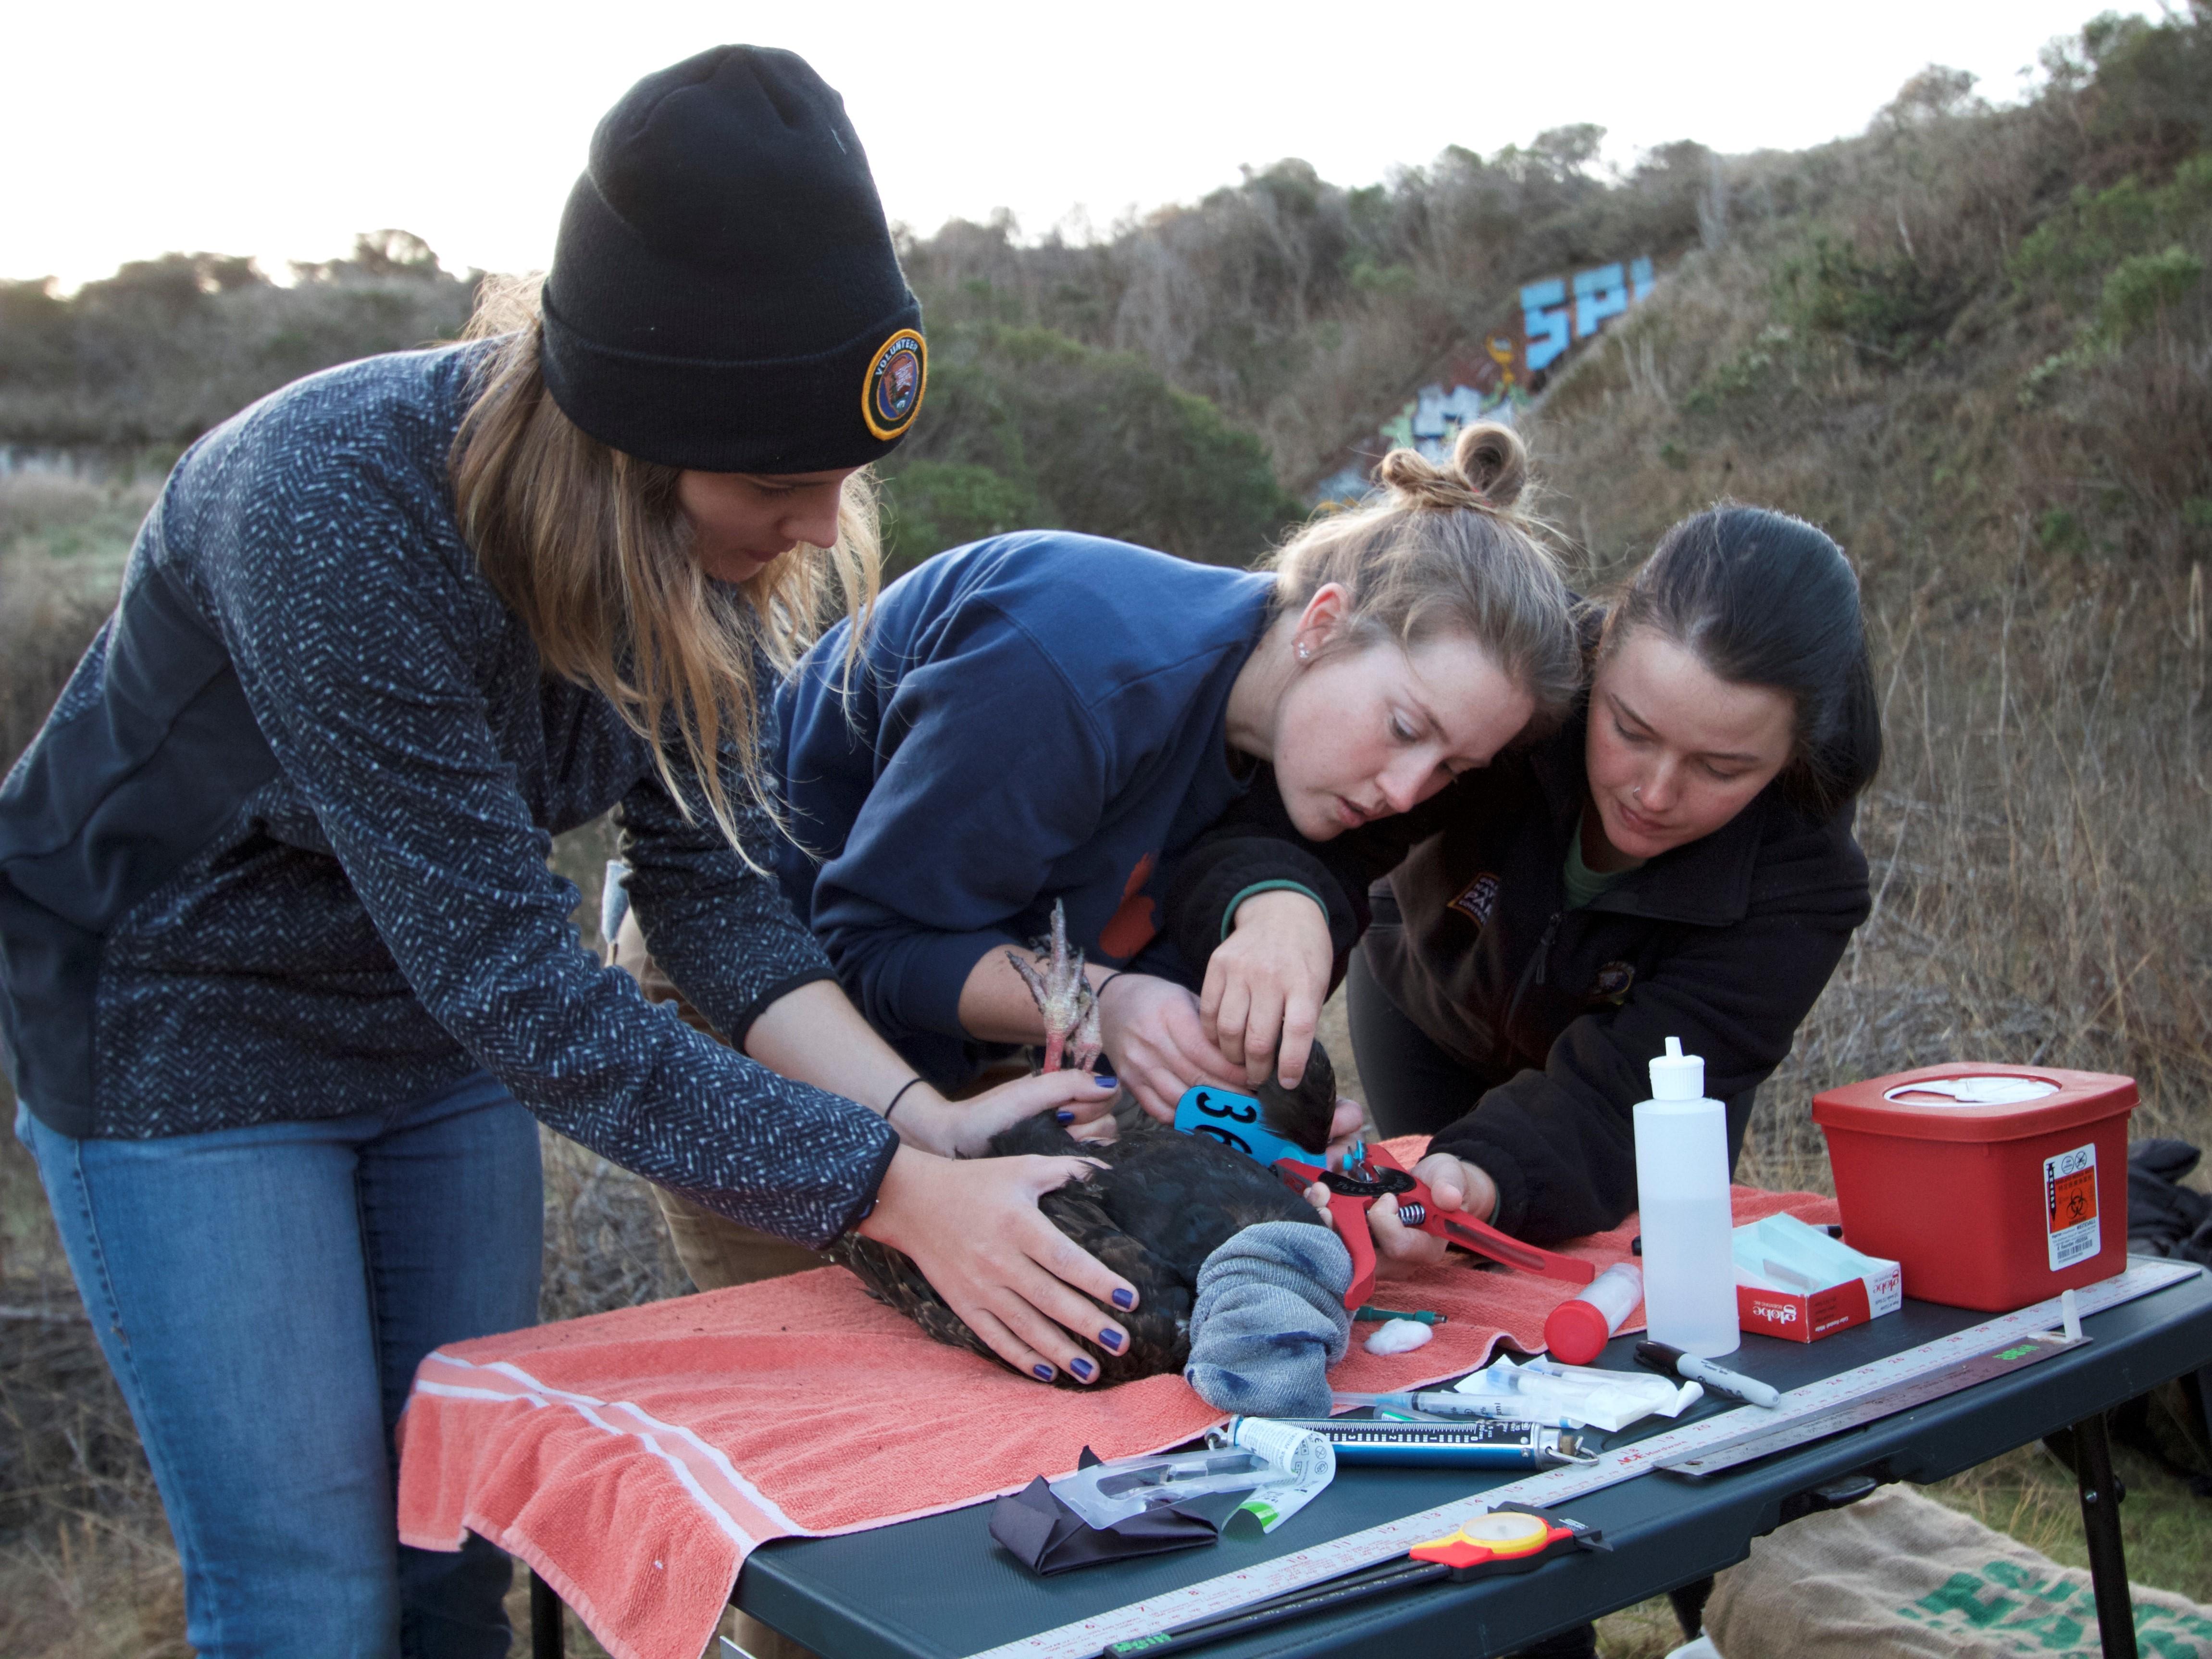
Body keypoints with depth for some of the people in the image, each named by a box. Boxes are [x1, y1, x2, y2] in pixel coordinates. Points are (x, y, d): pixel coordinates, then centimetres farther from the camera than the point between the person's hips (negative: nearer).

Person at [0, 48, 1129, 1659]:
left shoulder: (722, 531, -15)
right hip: (181, 1025, -5)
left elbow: (711, 876, -11)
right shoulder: (337, 511, -34)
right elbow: (512, 978, -34)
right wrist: (890, 1190, -34)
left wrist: (920, 1117, -26)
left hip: (441, 1031, 6)